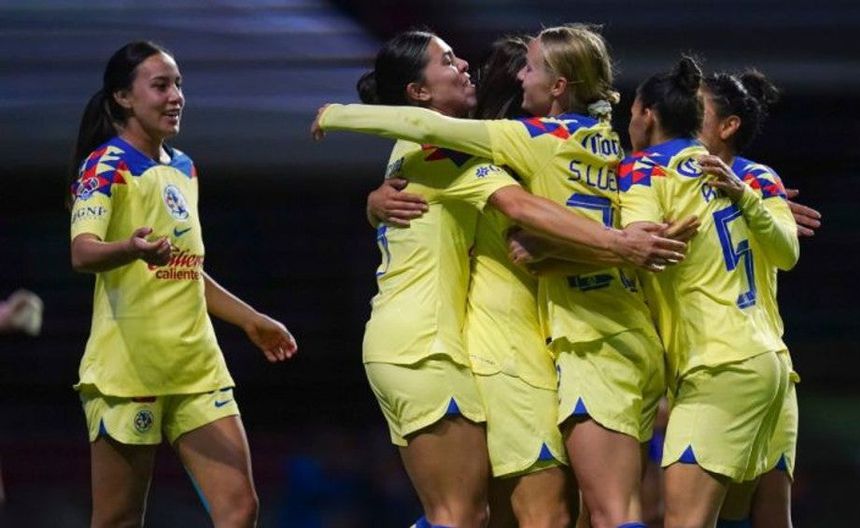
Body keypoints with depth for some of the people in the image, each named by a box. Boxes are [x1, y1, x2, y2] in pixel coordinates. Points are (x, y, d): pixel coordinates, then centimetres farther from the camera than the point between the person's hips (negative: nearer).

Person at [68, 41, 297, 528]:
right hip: (129, 369, -7)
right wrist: (133, 248, -44)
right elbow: (82, 252, -23)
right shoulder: (105, 166, -7)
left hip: (198, 368, 7)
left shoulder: (183, 169, 16)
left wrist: (250, 320, 31)